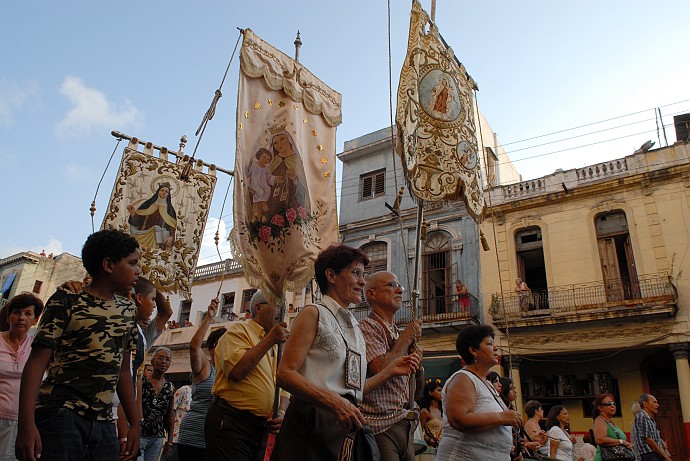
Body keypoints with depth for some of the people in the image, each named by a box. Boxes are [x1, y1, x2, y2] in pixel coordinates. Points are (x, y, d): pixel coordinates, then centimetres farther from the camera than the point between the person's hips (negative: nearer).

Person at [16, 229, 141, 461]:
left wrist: (135, 423, 16)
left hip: (104, 424, 5)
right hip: (61, 415, -5)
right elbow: (37, 361, -9)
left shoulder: (128, 309, 14)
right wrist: (27, 423, -19)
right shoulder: (68, 300, -2)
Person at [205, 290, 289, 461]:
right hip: (231, 422, -7)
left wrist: (281, 412, -3)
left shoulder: (276, 347, 19)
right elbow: (236, 371, -20)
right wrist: (269, 340, -16)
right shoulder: (239, 330, -3)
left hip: (262, 427, 7)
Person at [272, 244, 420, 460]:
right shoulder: (313, 313, -5)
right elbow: (285, 374, -15)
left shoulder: (356, 329, 16)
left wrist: (390, 371, 9)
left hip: (346, 426, 7)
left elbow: (354, 388, 13)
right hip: (313, 422, -7)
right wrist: (334, 402, -23)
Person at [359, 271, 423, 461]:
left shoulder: (399, 334, 16)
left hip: (406, 427, 8)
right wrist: (408, 337, -8)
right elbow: (382, 370, -23)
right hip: (381, 428, -7)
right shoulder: (367, 327, -7)